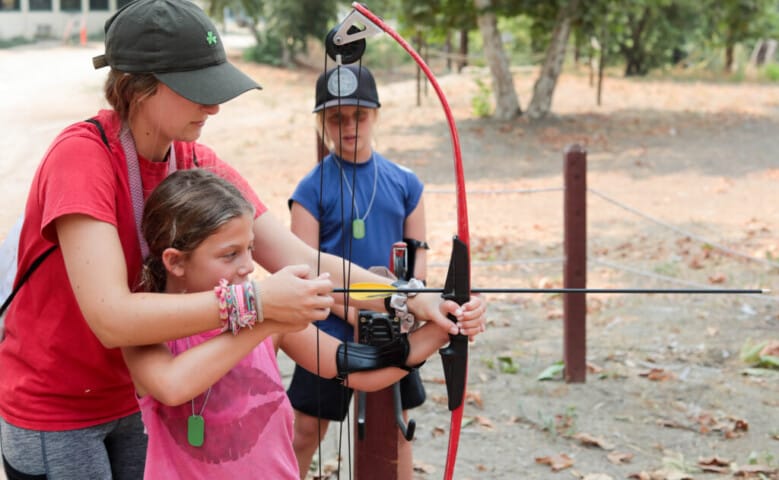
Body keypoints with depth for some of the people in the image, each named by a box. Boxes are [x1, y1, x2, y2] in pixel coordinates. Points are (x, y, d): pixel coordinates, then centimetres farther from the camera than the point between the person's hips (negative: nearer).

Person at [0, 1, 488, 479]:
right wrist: (253, 301, -41)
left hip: (133, 400, 5)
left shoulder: (200, 165, -5)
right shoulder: (82, 155, -24)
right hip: (53, 413, -5)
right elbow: (111, 316, -34)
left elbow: (303, 261, -11)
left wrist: (417, 301, -24)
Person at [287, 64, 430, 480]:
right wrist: (357, 313, -21)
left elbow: (418, 256, 6)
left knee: (396, 430, 14)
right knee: (307, 432, 4)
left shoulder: (404, 183, 3)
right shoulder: (312, 188, -7)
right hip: (332, 332, -3)